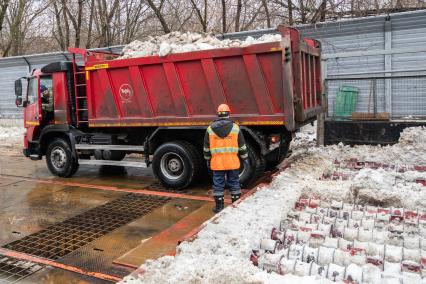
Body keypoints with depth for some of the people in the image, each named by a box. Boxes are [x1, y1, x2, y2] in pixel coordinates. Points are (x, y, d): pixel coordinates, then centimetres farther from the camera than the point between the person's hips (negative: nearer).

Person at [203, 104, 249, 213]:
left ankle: (219, 206, 13)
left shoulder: (210, 128, 2)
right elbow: (242, 146, 4)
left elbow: (206, 147, 8)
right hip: (232, 162, 0)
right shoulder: (235, 127, -1)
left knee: (218, 184, 7)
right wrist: (245, 158, 14)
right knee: (234, 183, 11)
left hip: (217, 162, 0)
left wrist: (207, 159, 19)